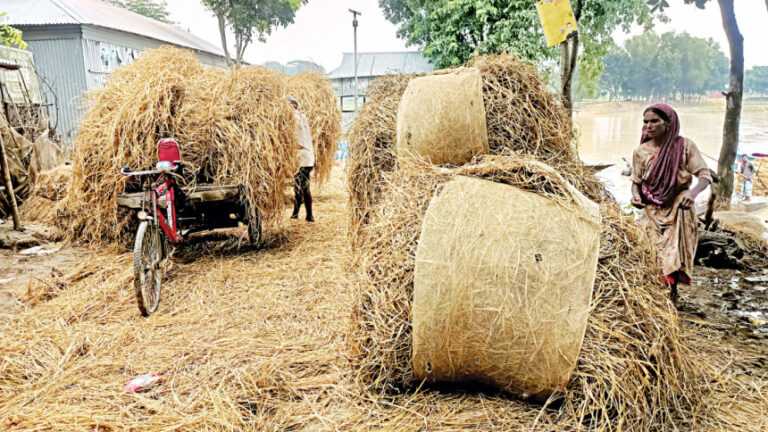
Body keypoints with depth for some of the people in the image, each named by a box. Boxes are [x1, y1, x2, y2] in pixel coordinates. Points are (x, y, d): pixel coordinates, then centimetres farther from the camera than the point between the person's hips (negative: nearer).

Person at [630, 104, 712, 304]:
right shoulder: (641, 151, 2)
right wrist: (635, 194, -10)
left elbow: (705, 175, -8)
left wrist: (693, 192, -30)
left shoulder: (685, 146, -6)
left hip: (678, 209, -2)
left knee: (674, 253, -6)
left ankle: (672, 291, 9)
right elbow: (636, 180, 13)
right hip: (652, 211, 2)